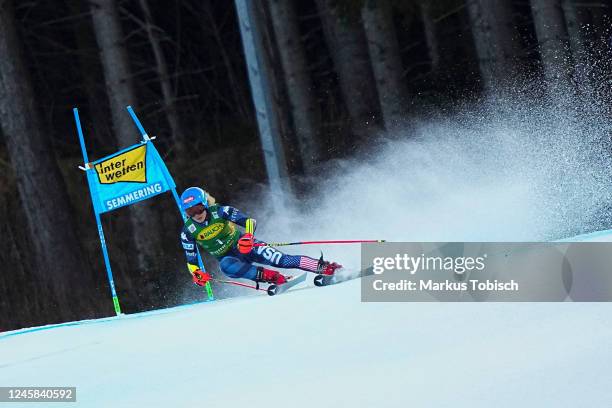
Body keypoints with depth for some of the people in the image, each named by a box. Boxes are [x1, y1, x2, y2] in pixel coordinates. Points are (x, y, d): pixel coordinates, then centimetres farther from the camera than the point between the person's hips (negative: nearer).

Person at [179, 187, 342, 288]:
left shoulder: (220, 212, -18)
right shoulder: (188, 232, -11)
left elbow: (250, 221, -22)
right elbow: (191, 262, -2)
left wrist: (248, 237, -43)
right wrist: (197, 274, -24)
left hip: (243, 245, -1)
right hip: (227, 257, 2)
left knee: (279, 259, -25)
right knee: (226, 267, -37)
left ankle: (325, 268, -30)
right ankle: (272, 277, -37)